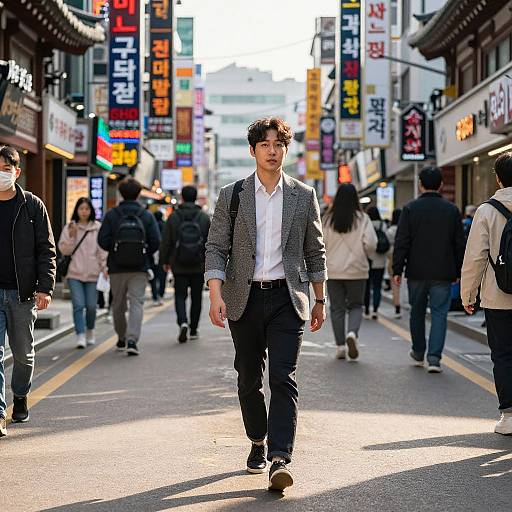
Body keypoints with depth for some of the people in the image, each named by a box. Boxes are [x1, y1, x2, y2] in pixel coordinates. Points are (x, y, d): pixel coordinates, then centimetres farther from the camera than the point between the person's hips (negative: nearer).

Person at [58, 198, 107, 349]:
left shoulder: (98, 228, 4)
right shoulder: (69, 228, 5)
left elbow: (103, 250, 4)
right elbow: (64, 250, 2)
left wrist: (105, 268, -3)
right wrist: (71, 237, -11)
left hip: (92, 273, 0)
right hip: (75, 273, 0)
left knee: (91, 306, 4)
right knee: (78, 305, -10)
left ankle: (90, 332, 27)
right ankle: (80, 336, -8)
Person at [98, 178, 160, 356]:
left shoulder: (112, 215, -4)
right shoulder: (147, 215, -2)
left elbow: (102, 241, -7)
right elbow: (156, 242, -5)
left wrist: (114, 250, 12)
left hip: (117, 268, 1)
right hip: (140, 268, -1)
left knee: (118, 304, 15)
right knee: (137, 302, -2)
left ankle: (122, 338, 27)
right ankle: (132, 340, -17)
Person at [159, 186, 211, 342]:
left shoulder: (173, 217, -4)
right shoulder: (204, 218, -1)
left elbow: (166, 242, -1)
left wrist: (164, 261, 11)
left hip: (179, 266, -1)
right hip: (199, 266, 1)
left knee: (180, 295, 5)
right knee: (196, 297, 11)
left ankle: (183, 322, -19)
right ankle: (193, 330, 17)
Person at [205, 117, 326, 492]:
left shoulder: (304, 196, 6)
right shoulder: (232, 195, 4)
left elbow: (315, 252, 12)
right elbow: (216, 247, 0)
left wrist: (320, 301, 12)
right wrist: (216, 294, -13)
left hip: (287, 298, -1)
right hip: (244, 299, 1)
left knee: (284, 379, -12)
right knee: (249, 380, 11)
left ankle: (280, 460, -17)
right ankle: (258, 443, 31)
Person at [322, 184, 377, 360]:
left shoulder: (328, 219, -3)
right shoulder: (362, 219, -6)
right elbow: (371, 243, -11)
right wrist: (364, 255, 9)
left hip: (333, 271, 1)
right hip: (357, 270, -1)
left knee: (337, 308, 9)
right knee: (355, 306, 13)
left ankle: (340, 346, 8)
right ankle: (352, 333, -14)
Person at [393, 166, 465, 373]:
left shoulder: (410, 208, -3)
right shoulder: (452, 210, 1)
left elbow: (401, 242, -6)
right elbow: (459, 244, 5)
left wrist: (397, 270, -2)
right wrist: (459, 271, 13)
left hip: (417, 272, 0)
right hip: (443, 273, 0)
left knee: (417, 312, 16)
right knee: (439, 313, 1)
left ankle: (418, 353, 29)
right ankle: (434, 358, -9)